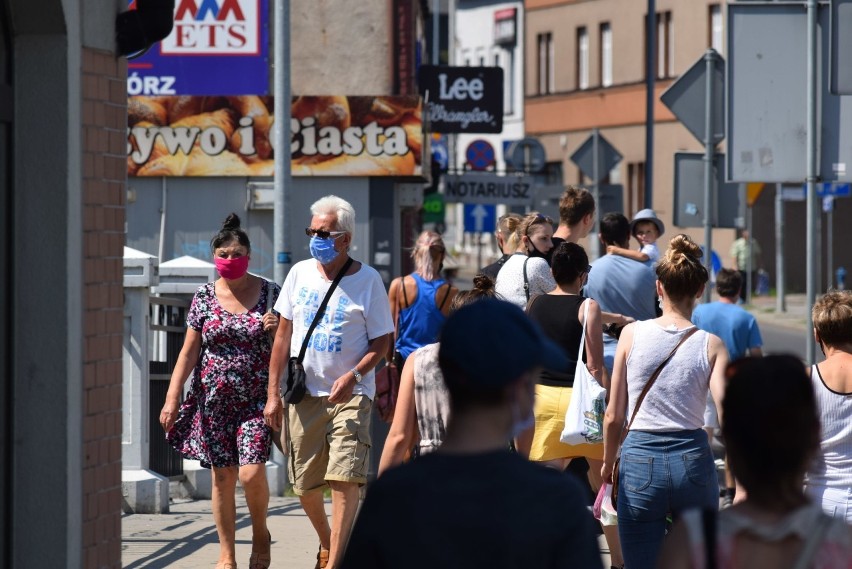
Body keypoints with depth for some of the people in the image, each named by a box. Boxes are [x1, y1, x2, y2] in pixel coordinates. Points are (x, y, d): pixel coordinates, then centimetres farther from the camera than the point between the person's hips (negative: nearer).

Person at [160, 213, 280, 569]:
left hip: (255, 401, -2)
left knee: (252, 473, -13)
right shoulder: (204, 298, 4)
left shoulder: (270, 293, 1)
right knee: (222, 477, 5)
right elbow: (189, 352, 5)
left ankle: (260, 532, 15)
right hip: (214, 402, 2)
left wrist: (277, 329, -14)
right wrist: (172, 398, 0)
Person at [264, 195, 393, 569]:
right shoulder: (300, 273, 6)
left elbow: (382, 341, -2)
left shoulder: (367, 280, -4)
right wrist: (273, 394, 7)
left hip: (349, 395, -4)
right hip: (303, 394, 4)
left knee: (345, 479, -16)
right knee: (304, 485, 11)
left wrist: (353, 375, -20)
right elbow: (283, 335, 11)